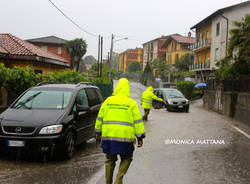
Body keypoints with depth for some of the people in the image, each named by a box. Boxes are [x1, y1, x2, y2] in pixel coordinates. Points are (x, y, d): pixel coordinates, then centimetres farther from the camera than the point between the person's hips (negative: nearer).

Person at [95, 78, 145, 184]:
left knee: (110, 160, 16)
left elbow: (100, 118, 12)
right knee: (126, 159, 15)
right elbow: (138, 121, -2)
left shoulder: (108, 101, 7)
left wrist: (98, 132, 22)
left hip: (108, 136, 3)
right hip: (125, 136, -2)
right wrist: (140, 137, 2)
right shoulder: (131, 103, 0)